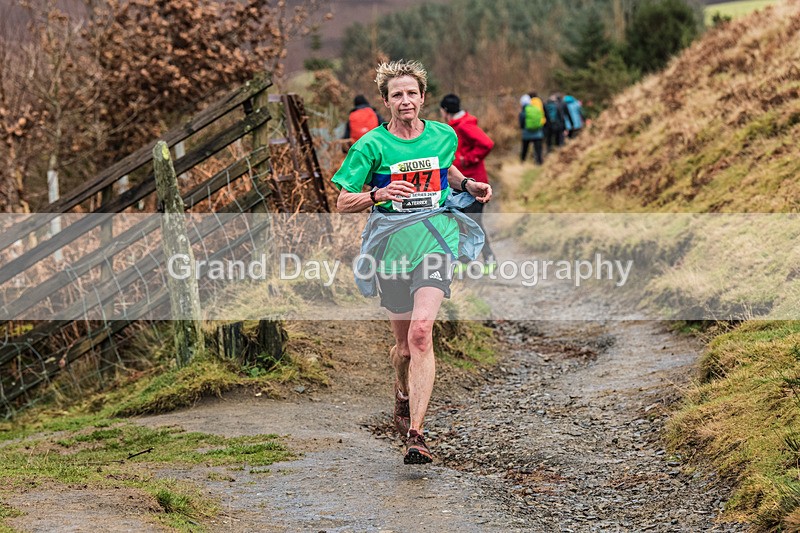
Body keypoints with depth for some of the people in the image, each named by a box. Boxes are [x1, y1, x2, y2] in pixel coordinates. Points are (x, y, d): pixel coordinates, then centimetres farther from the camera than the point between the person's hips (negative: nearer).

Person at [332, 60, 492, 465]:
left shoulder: (443, 136, 7)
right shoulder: (371, 146, -3)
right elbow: (343, 203, -1)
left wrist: (467, 185, 12)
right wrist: (379, 194, -19)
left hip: (435, 241, 0)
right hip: (391, 246, 0)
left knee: (421, 332, -21)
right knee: (405, 345, 10)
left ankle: (415, 434, -23)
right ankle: (403, 395, 47)